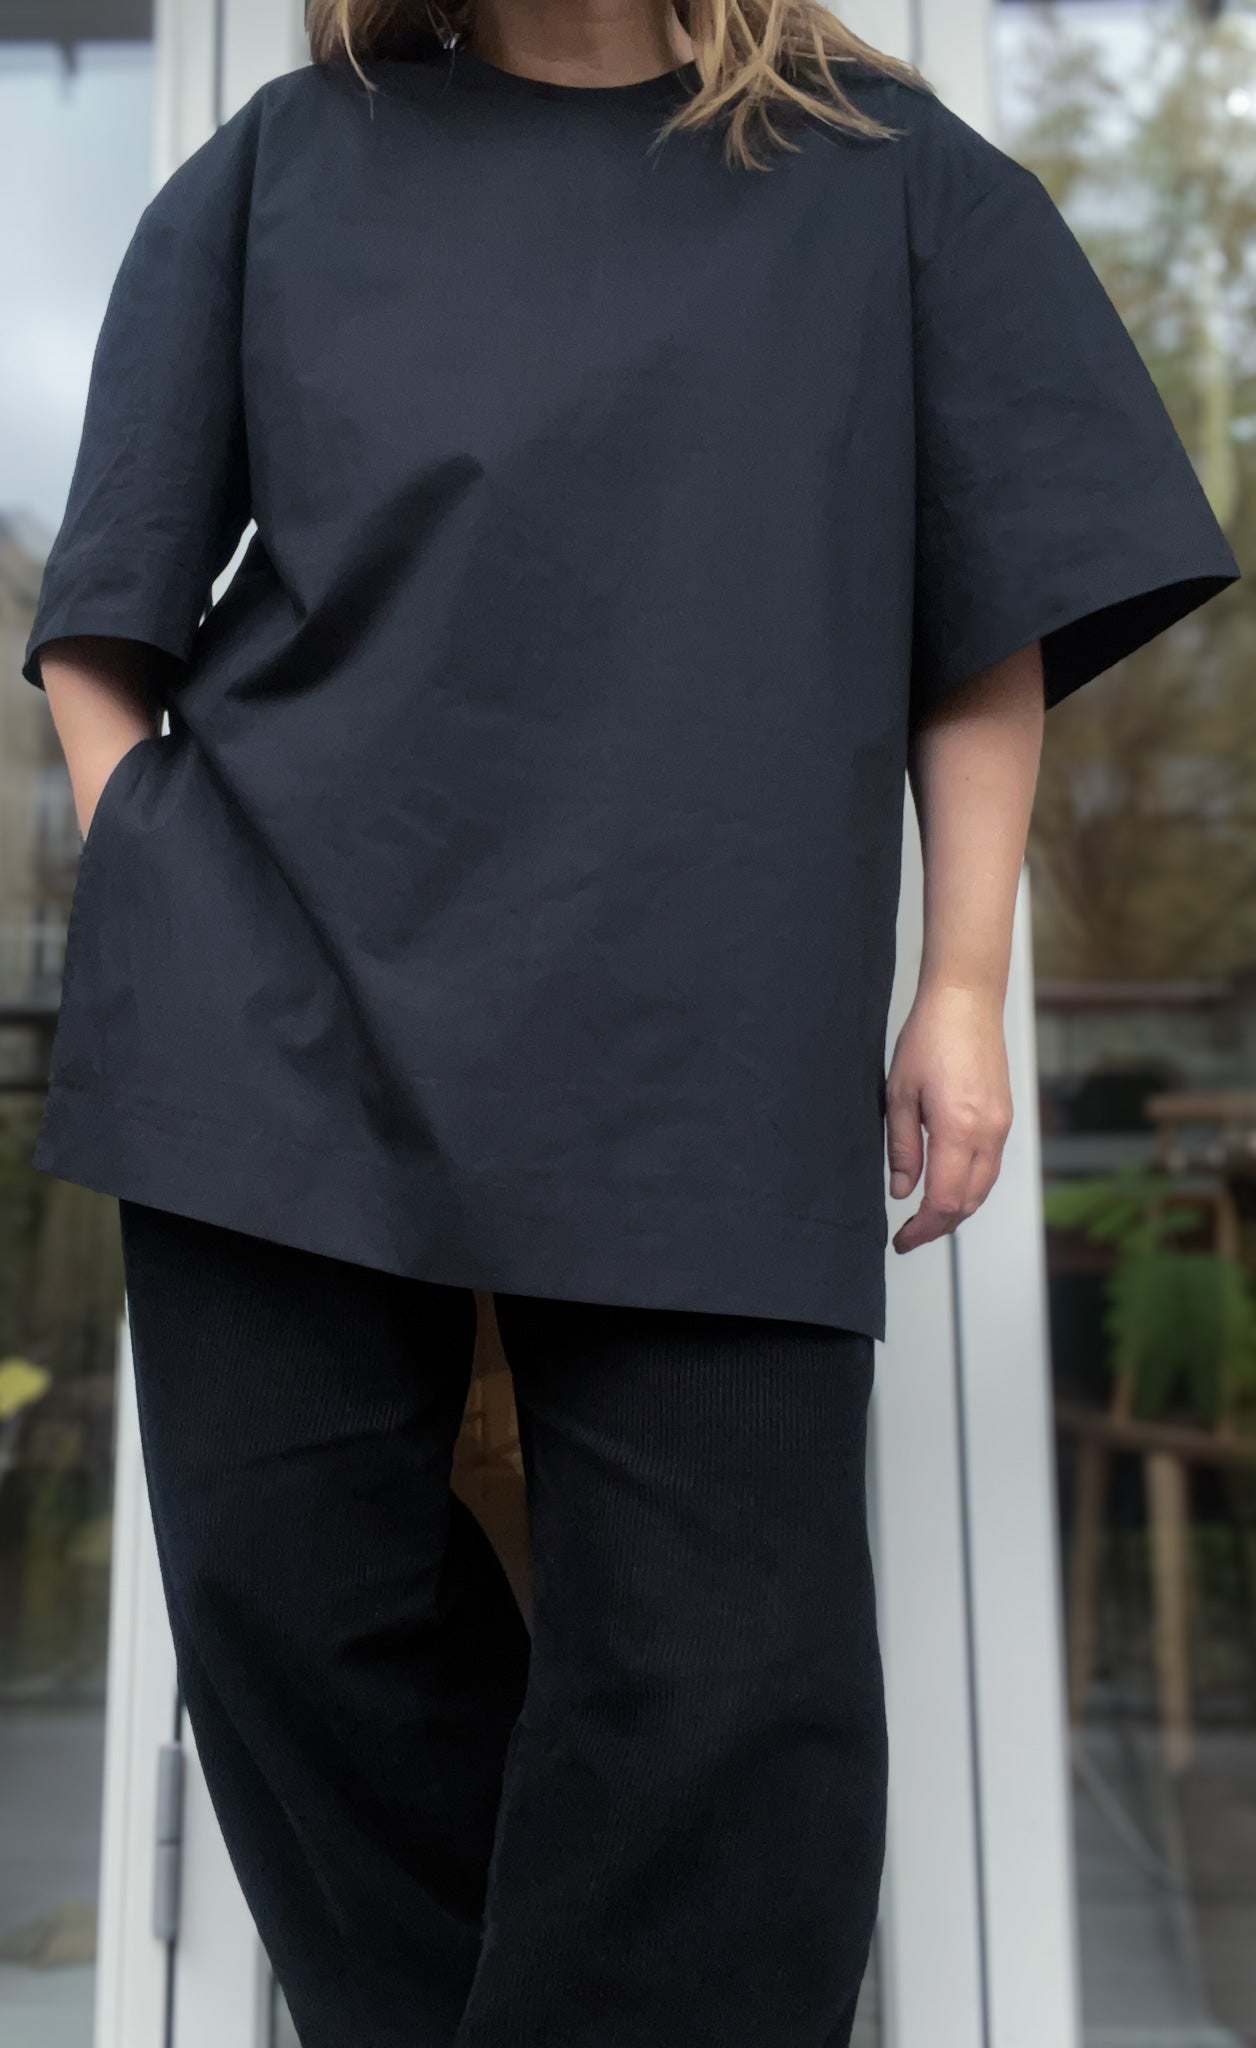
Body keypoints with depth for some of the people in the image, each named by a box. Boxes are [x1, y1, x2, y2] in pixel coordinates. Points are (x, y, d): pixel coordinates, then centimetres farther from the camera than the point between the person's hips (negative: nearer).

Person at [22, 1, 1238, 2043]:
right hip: (282, 1009, 2)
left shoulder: (889, 173, 13)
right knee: (287, 1583, 7)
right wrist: (154, 911, 1)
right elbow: (105, 609, 14)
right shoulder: (283, 163, 14)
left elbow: (999, 605, 10)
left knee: (717, 1675, -2)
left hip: (709, 1041, -1)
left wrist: (964, 987, 4)